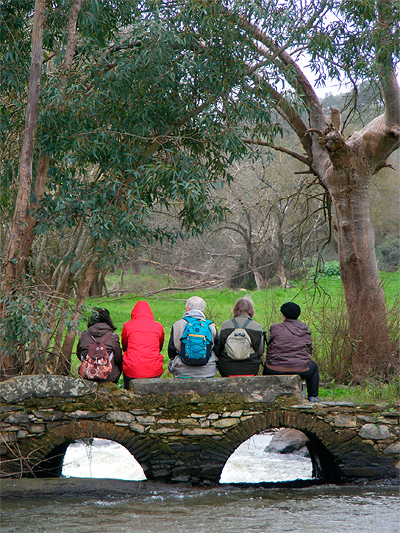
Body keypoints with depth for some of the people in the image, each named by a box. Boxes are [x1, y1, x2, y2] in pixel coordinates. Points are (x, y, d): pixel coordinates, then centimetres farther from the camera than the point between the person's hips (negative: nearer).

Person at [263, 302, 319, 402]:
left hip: (276, 371, 0)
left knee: (266, 364, 36)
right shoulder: (304, 328, 7)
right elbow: (309, 349, 12)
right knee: (314, 366, 34)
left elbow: (269, 350, 7)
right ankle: (313, 397, 30)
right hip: (301, 370, 0)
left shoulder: (275, 328, 1)